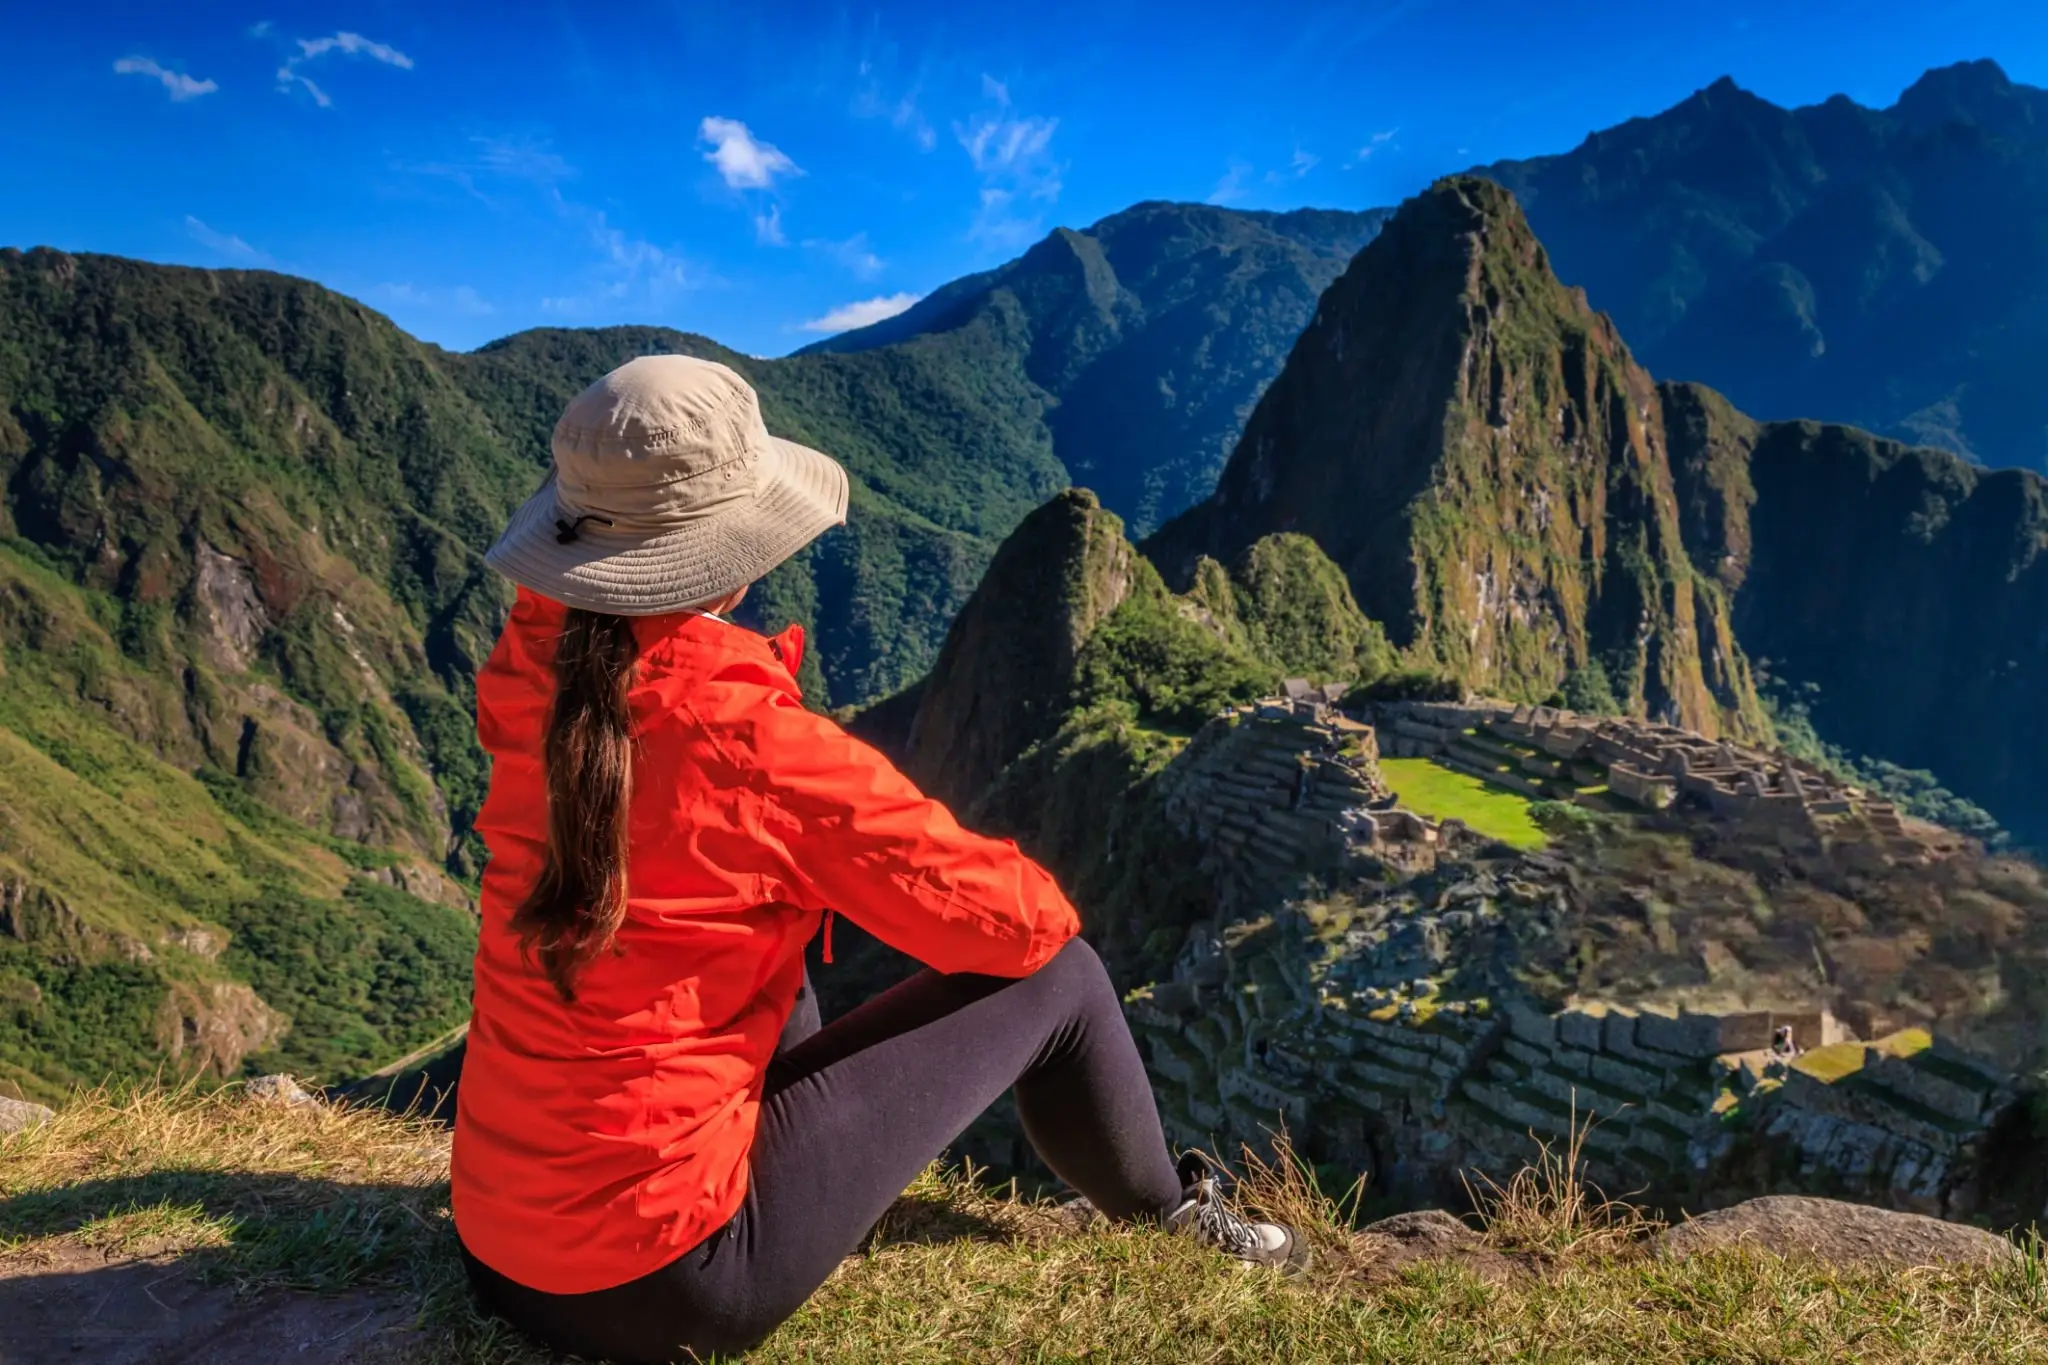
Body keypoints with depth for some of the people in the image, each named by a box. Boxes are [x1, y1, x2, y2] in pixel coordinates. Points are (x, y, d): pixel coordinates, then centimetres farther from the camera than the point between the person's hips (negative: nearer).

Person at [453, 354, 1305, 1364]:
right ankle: (1172, 1222, 30)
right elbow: (1016, 920, -12)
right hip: (661, 1284, -7)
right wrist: (1041, 905, 8)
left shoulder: (527, 683, -6)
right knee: (1056, 979, 1)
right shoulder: (752, 740, -25)